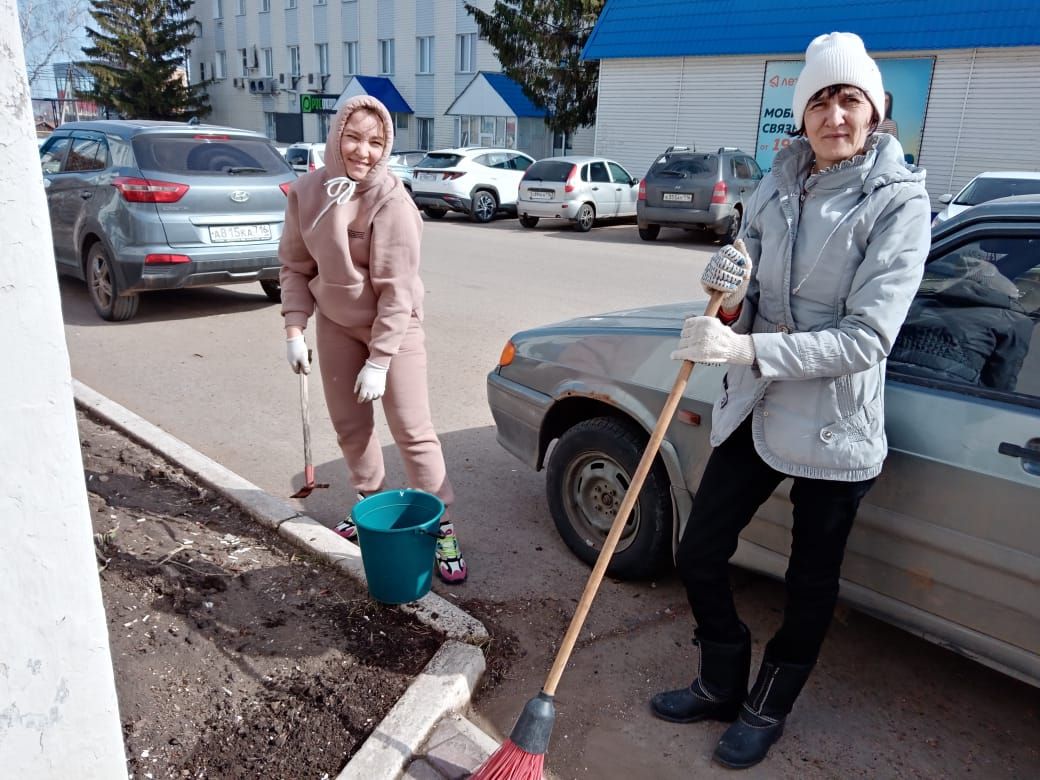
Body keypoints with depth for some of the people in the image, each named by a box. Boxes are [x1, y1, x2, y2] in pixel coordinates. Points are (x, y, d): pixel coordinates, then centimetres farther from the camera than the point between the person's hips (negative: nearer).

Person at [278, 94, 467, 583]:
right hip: (336, 324, 5)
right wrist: (294, 328, -5)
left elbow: (396, 288, -22)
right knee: (349, 426, 14)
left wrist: (378, 360, -22)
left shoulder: (390, 201, -22)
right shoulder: (307, 191, -5)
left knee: (412, 431, -5)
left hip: (394, 327, -5)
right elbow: (295, 264, 3)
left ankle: (442, 529, 6)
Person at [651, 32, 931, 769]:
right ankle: (722, 686, 36)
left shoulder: (899, 202, -12)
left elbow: (867, 337, -21)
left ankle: (768, 709, 38)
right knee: (699, 556, 11)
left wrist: (747, 349, -29)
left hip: (834, 430, -5)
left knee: (810, 586, 13)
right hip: (752, 410, 5)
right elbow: (746, 315, 6)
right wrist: (727, 294, -17)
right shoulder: (776, 188, 4)